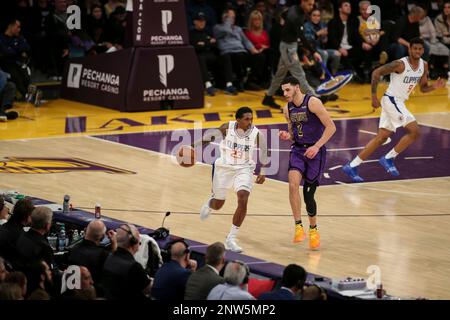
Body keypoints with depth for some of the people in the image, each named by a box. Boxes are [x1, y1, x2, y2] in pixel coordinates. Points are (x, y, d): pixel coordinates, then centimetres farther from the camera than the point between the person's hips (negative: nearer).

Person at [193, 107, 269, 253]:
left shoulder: (256, 134, -18)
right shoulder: (227, 128, -17)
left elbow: (264, 152, -1)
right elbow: (210, 138, 0)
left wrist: (262, 172, -4)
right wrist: (193, 146, -7)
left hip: (244, 169, -1)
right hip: (224, 167, 1)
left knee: (243, 200, -23)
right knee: (218, 204, 15)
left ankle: (231, 239, -12)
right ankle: (209, 203, 58)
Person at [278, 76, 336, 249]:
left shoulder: (313, 102, -14)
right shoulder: (287, 109, 6)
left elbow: (331, 127, -14)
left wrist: (316, 146, -20)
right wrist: (287, 136, -5)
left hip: (315, 152, -4)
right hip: (298, 150, 4)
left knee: (308, 194, -1)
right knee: (293, 183, -24)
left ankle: (313, 229, 24)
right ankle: (298, 225, -16)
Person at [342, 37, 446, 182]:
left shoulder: (423, 65, 6)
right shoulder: (400, 64, -18)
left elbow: (423, 88, 15)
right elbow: (376, 72, -15)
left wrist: (434, 86, -6)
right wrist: (374, 96, -17)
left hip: (399, 103, 9)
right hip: (391, 100, -9)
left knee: (382, 137, 8)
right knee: (415, 131, -13)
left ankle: (352, 166, 9)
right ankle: (388, 158, -3)